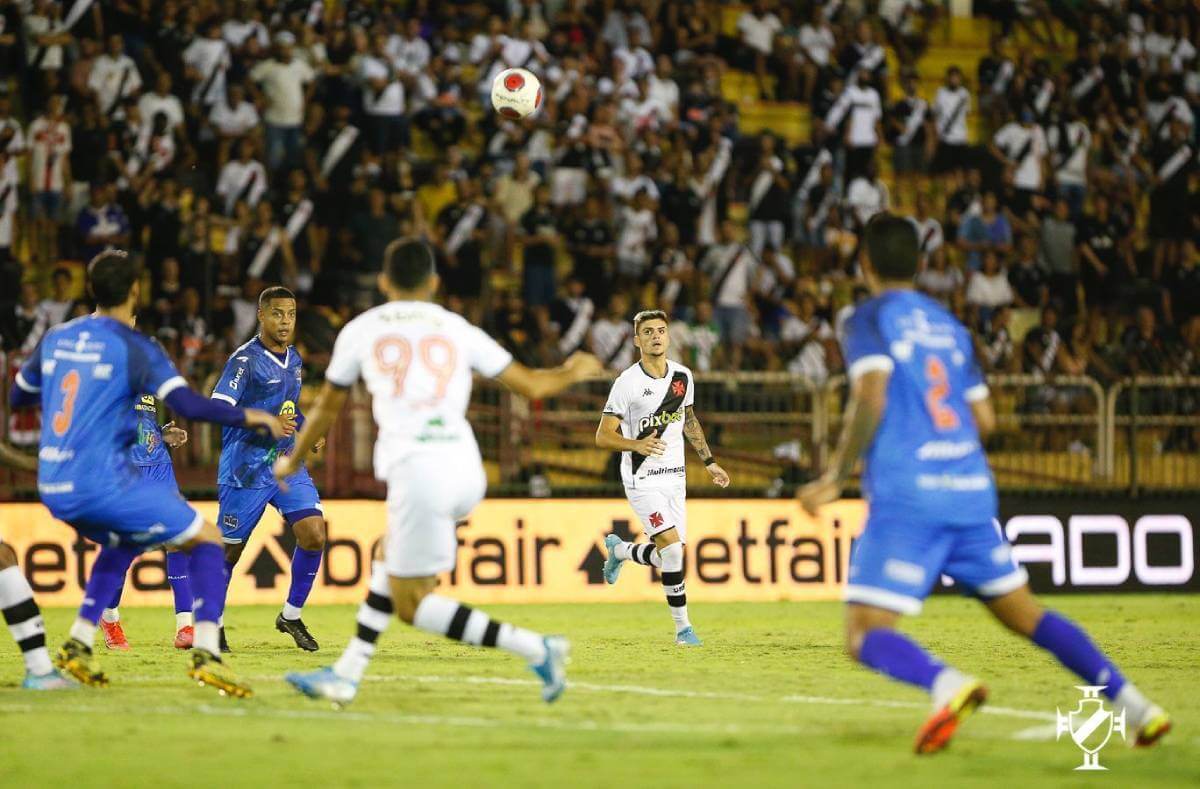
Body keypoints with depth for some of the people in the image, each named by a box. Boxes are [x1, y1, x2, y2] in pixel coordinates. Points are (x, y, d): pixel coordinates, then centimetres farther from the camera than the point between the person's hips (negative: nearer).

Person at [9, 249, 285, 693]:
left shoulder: (56, 339, 10)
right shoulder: (136, 349, -8)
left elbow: (17, 397, 23)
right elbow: (189, 406, -17)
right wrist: (249, 418, -4)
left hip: (53, 488, 7)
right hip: (102, 484, -7)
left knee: (122, 542, 34)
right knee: (207, 538, 4)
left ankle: (78, 644, 22)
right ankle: (206, 653, -10)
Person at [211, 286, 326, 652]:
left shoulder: (294, 360, 12)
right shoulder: (245, 360, -13)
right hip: (246, 468, -6)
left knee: (314, 534, -10)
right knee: (229, 550, 2)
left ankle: (291, 615, 5)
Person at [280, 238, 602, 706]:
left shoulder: (360, 331, 11)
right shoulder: (457, 330, 14)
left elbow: (328, 409, 22)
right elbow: (532, 386, 16)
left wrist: (293, 460, 40)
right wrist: (574, 372, 38)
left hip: (416, 472, -5)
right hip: (466, 469, 5)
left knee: (411, 605, 2)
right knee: (389, 556, 25)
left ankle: (535, 649, -9)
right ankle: (347, 675, 21)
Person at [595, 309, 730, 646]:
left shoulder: (683, 376, 4)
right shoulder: (627, 383, -13)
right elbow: (603, 436, -13)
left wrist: (709, 461, 21)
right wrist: (637, 445, -31)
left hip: (674, 477, 6)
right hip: (642, 479, -6)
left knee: (670, 555, 5)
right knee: (673, 550, -18)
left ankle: (619, 550, 36)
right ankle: (683, 627, -4)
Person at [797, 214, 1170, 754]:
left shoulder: (869, 320, 1)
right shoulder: (949, 325, 19)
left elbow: (870, 400, -15)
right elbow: (985, 420, 19)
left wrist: (836, 477, -9)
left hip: (906, 495, -6)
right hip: (972, 492, 6)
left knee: (864, 636, -7)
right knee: (1024, 615, 15)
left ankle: (947, 684, -37)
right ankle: (1129, 700, 3)